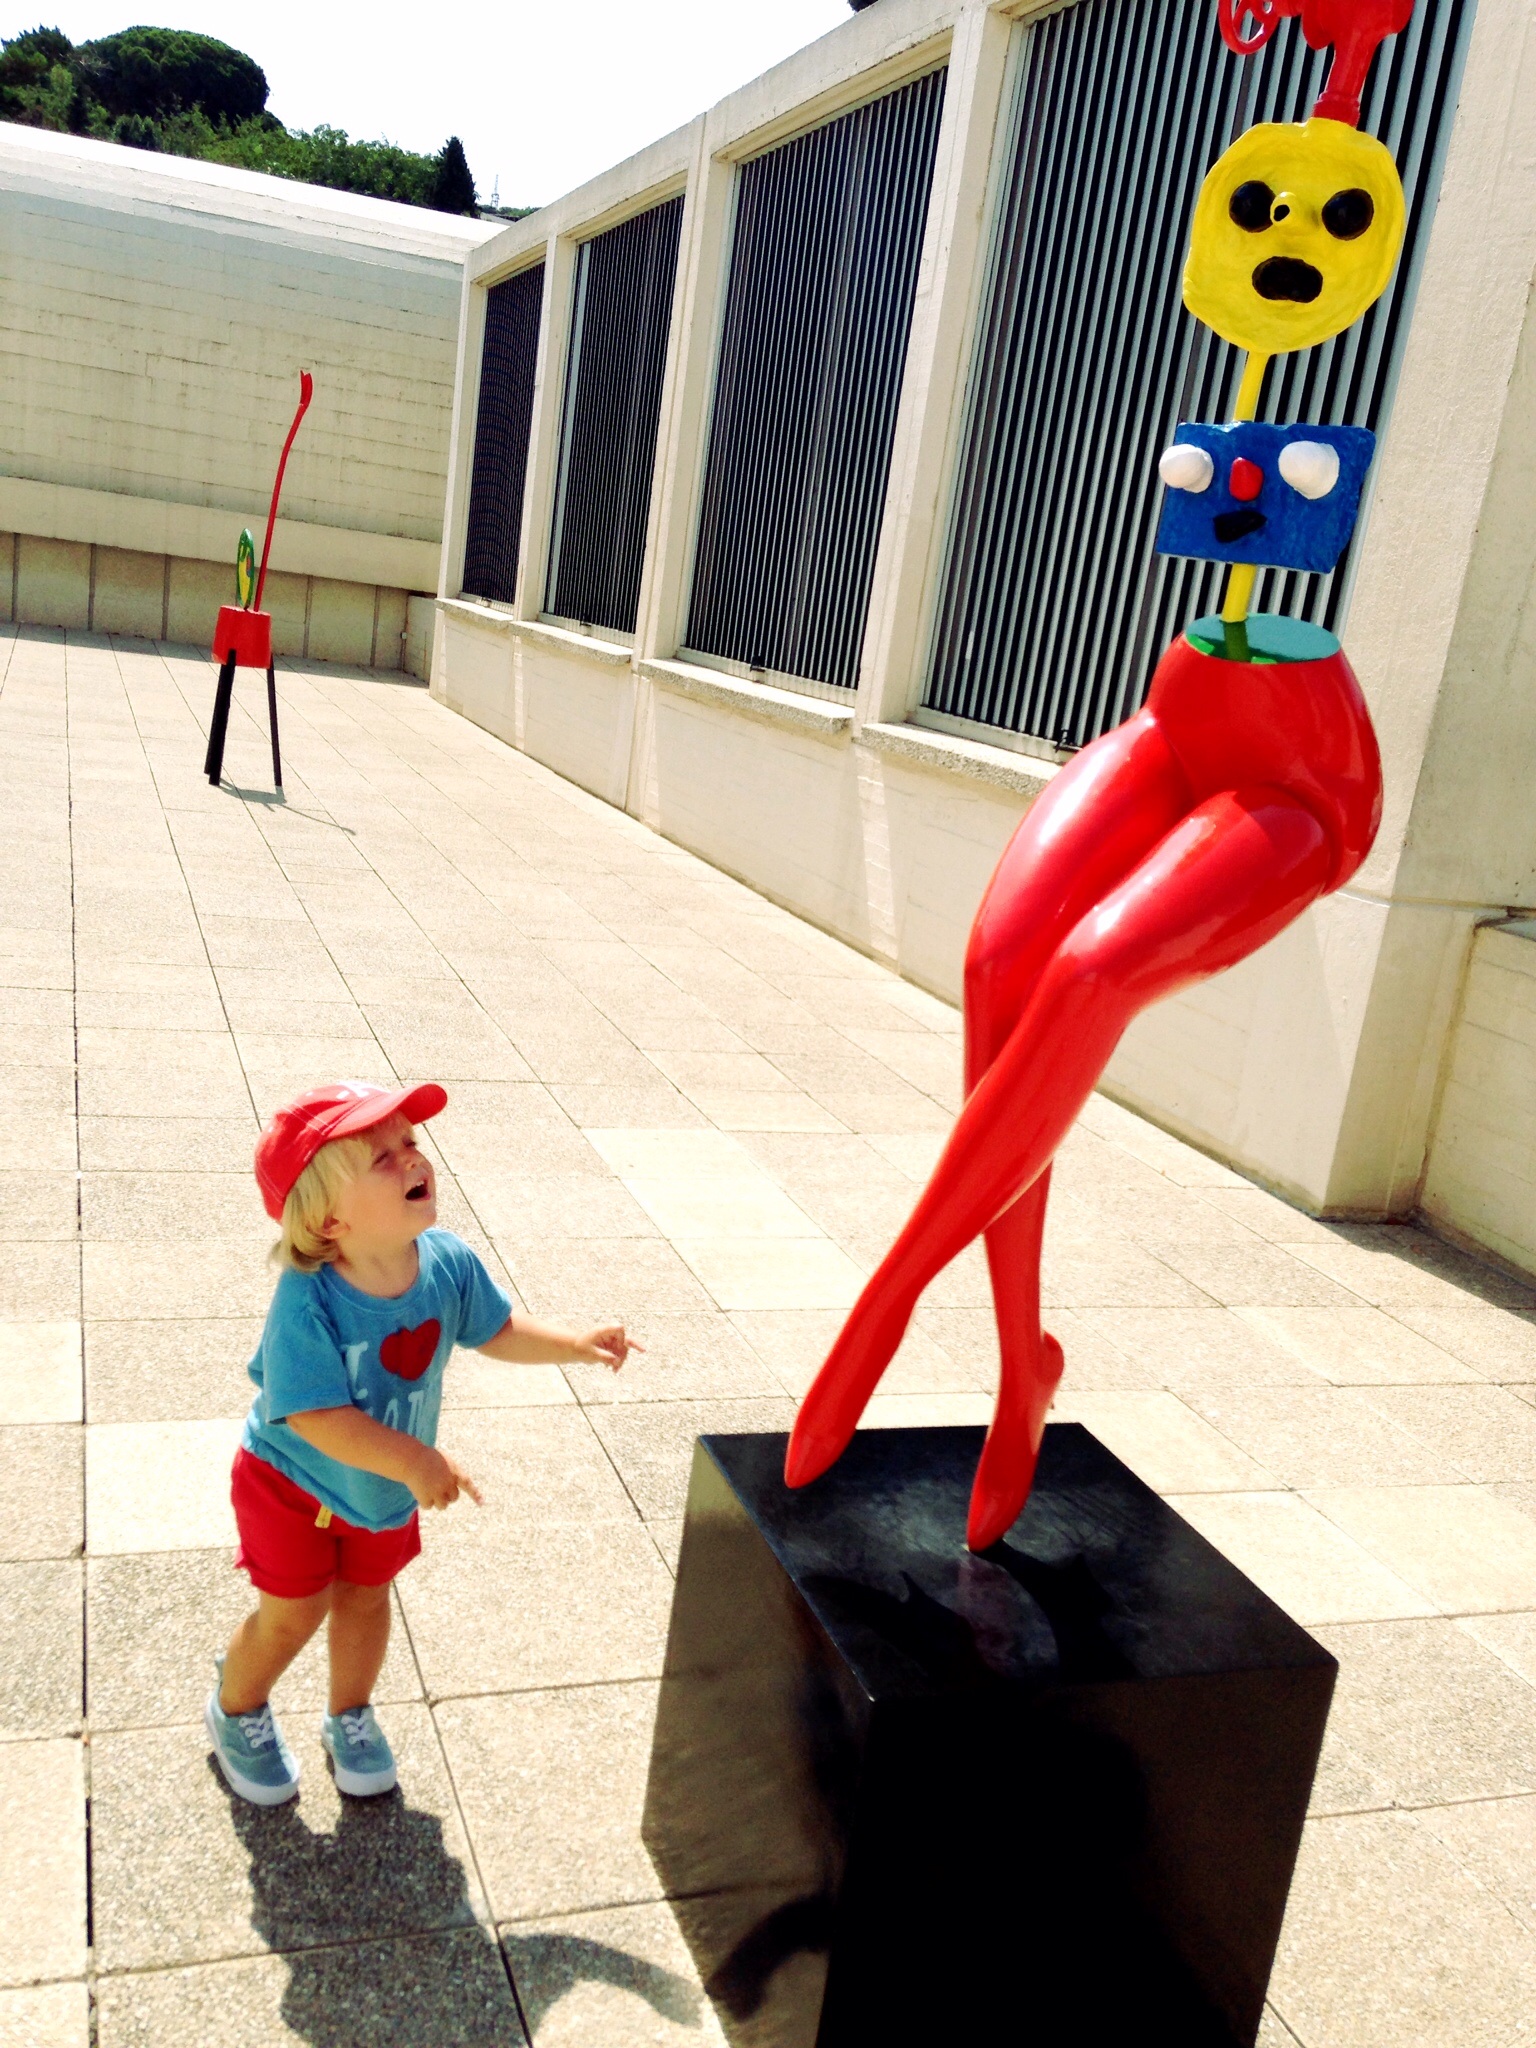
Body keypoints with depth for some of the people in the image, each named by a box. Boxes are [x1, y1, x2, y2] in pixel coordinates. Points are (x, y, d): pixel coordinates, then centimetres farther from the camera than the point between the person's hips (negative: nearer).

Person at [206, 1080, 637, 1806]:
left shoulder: (446, 1262, -21)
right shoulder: (308, 1303, -38)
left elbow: (496, 1331, -4)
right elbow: (316, 1417, -37)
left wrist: (577, 1345, -14)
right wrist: (415, 1461, -42)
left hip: (385, 1486, 5)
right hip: (294, 1482, -5)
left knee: (366, 1595, 21)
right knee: (294, 1613, 10)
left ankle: (350, 1717, 48)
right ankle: (235, 1713, 42)